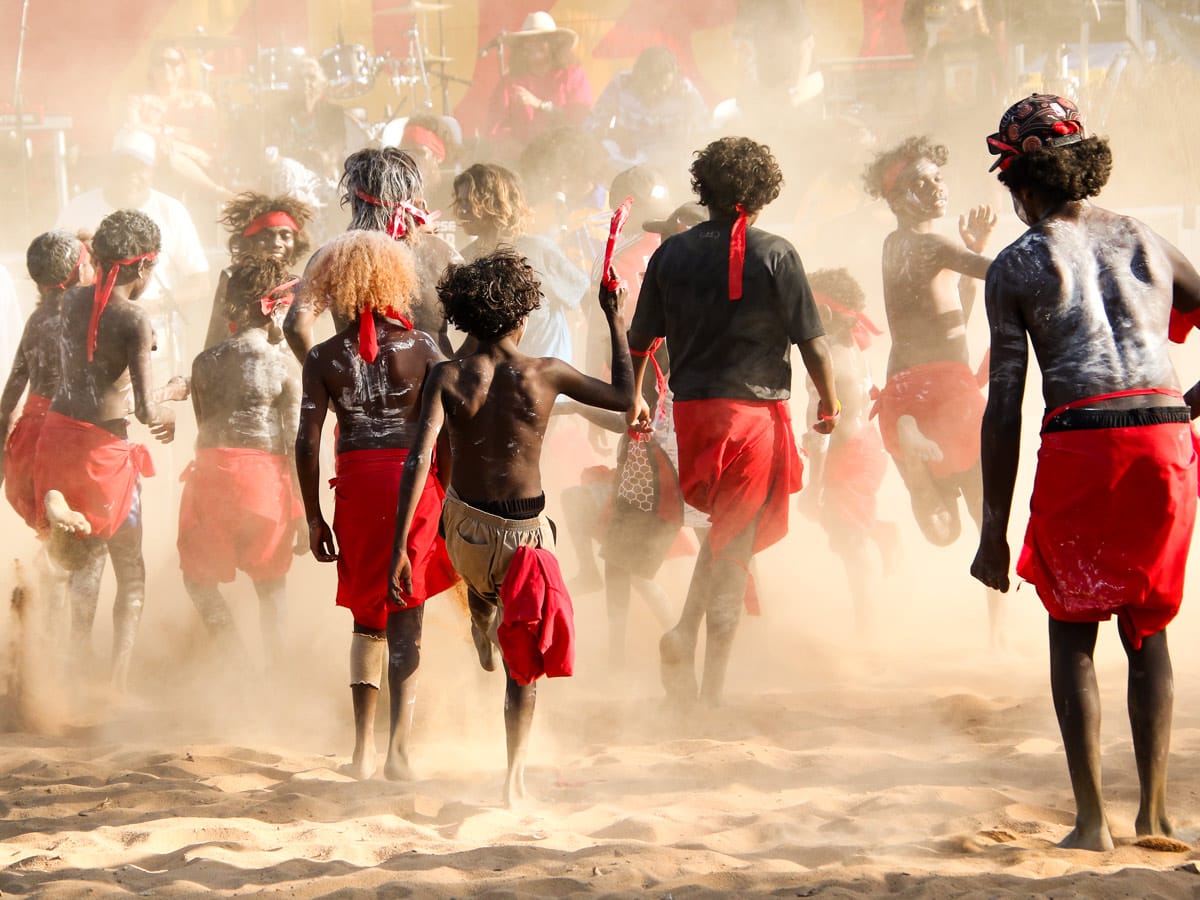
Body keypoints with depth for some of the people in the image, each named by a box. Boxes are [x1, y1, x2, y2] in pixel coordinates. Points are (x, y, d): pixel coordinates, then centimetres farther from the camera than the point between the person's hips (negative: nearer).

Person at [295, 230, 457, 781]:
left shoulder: (324, 358, 2)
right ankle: (398, 745, -12)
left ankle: (363, 745, 14)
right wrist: (450, 497, 7)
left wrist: (313, 517, 5)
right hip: (412, 479, -1)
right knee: (405, 618, -1)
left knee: (368, 615, 16)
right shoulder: (420, 347, 0)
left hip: (356, 485, 2)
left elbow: (307, 442, -1)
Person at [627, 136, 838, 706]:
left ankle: (684, 632, 3)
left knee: (726, 531, 23)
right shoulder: (774, 256, -7)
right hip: (755, 409, -4)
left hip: (691, 408, 4)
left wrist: (635, 399, 21)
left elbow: (640, 339, 7)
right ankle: (713, 688, 1)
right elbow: (811, 340, -7)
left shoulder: (672, 253, 3)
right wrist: (829, 403, 6)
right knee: (734, 546, 3)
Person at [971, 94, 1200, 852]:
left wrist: (994, 530, 2)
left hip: (1079, 446, -3)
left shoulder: (1018, 265, 4)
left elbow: (1005, 407, 0)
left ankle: (1092, 820, 0)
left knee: (1073, 631, 10)